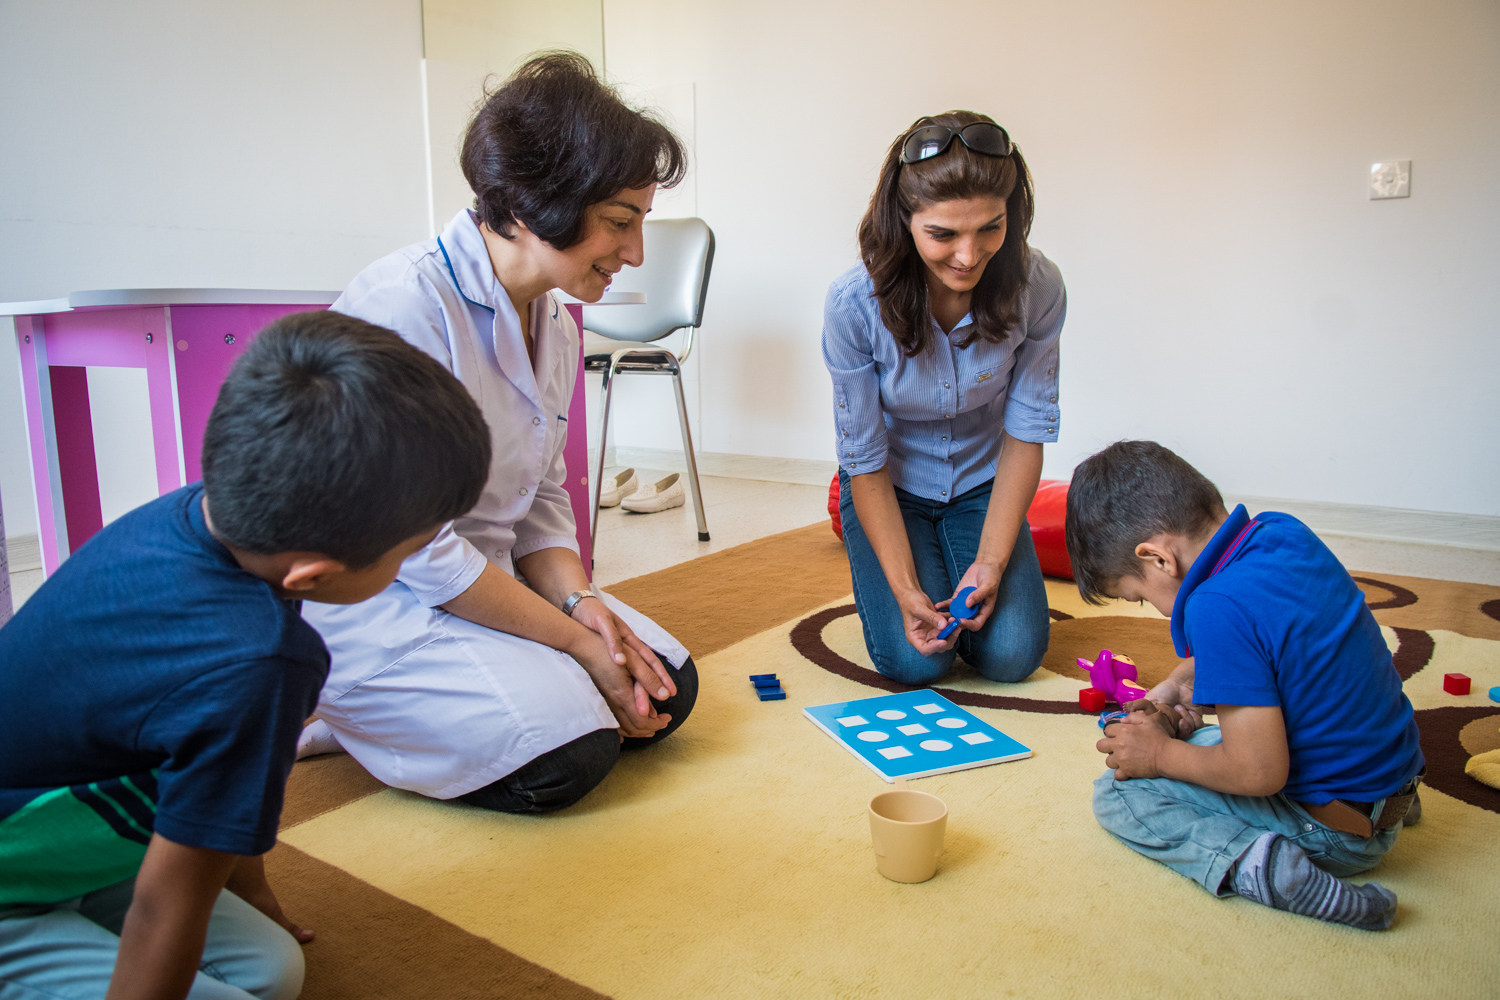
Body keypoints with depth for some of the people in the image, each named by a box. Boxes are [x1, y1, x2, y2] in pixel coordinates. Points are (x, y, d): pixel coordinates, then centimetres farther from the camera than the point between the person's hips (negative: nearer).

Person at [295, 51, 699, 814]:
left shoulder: (554, 326, 5)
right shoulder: (402, 304, -23)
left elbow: (542, 501, 8)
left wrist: (580, 600, -12)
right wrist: (573, 639, -19)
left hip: (483, 579, 9)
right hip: (366, 597, -8)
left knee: (664, 689, -1)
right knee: (566, 748, -23)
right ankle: (338, 712, 1)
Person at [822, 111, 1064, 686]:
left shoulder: (1037, 288, -22)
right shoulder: (854, 303, -28)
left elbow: (1026, 431, -12)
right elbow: (866, 462, -19)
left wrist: (991, 562, -19)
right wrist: (905, 589, -24)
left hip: (982, 486, 2)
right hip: (890, 488, -2)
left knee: (1011, 655, -12)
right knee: (914, 661, -15)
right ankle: (874, 571, 18)